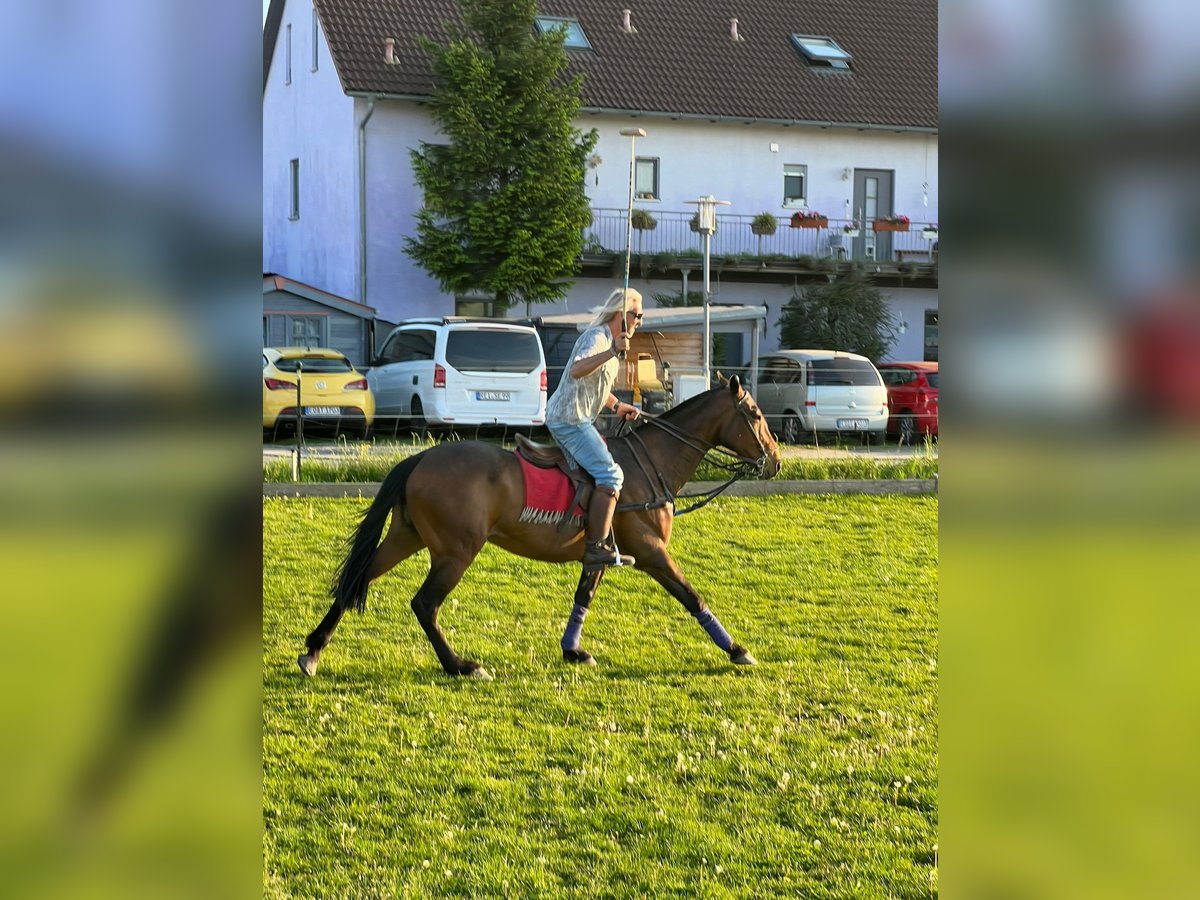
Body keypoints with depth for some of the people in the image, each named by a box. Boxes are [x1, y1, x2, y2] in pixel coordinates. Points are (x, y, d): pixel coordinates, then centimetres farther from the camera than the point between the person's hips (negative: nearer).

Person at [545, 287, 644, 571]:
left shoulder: (608, 339, 18)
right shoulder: (597, 337, -15)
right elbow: (577, 371, -35)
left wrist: (618, 406, 20)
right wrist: (612, 352, -44)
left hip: (577, 419, 11)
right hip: (570, 419, -11)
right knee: (610, 474, -20)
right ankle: (596, 548, -23)